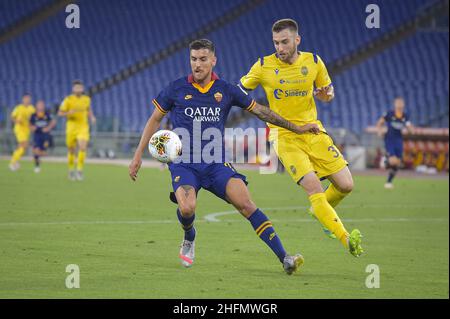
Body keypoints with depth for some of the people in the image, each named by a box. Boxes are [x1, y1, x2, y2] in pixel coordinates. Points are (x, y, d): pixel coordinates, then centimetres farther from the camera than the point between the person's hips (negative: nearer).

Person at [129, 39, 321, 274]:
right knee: (187, 208, -28)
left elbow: (259, 111, 15)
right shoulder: (176, 88, 1)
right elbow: (155, 119, 11)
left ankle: (284, 258, -19)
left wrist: (296, 128, 17)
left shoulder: (226, 90, 5)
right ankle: (189, 238, 9)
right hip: (184, 164, -1)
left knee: (246, 204, -19)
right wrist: (138, 155, 7)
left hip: (216, 164, 1)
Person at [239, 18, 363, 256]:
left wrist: (326, 94, -9)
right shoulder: (264, 66, -6)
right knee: (313, 187, -21)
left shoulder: (313, 62, 1)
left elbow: (327, 91, 14)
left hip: (313, 130, 4)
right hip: (284, 136, -4)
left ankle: (322, 211, 31)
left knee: (346, 185, -1)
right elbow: (240, 90, 7)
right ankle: (346, 239, -20)